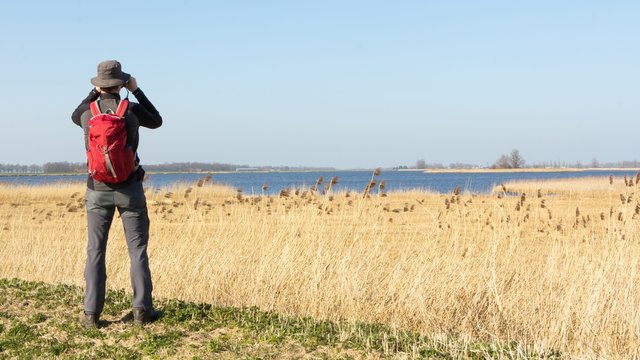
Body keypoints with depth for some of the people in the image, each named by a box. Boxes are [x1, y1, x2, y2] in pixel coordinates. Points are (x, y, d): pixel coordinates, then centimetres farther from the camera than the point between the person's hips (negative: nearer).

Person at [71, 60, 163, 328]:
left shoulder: (87, 114, -4)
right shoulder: (132, 110, -10)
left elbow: (75, 117, 23)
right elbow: (157, 122, 13)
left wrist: (94, 93, 20)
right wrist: (137, 91, 14)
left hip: (98, 190, 2)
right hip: (129, 189, -2)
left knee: (95, 251, 6)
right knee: (137, 249, 6)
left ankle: (91, 313, 2)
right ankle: (141, 309, 4)